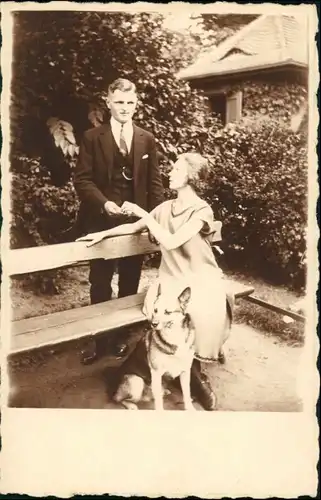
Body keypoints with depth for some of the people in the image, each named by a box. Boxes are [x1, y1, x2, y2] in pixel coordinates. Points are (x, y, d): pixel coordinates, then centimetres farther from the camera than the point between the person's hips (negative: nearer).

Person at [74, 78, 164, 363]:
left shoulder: (147, 140, 6)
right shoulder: (93, 137, 0)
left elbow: (155, 183, 7)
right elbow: (82, 179, -5)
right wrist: (103, 203, -20)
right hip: (102, 221, -2)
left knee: (130, 283, 10)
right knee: (100, 283, 7)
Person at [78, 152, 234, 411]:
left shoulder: (202, 210, -10)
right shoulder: (166, 208, 9)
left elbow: (171, 241, -22)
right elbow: (136, 227, 24)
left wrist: (143, 212, -18)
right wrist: (103, 233, 20)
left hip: (202, 278, -4)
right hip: (173, 278, 4)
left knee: (205, 311, -36)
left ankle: (197, 360, -5)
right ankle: (194, 371, -10)